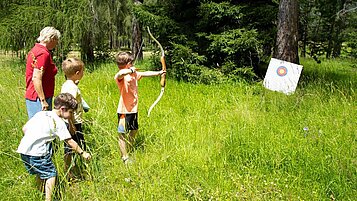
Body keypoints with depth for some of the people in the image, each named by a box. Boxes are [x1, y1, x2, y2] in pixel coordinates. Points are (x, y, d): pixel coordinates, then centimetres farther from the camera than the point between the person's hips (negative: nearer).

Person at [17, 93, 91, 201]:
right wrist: (82, 153, 9)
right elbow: (70, 141, -1)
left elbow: (24, 129, 16)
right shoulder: (59, 122, -5)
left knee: (40, 172, 25)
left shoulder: (40, 114, 14)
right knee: (50, 174, 6)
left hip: (23, 148, 8)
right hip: (37, 152, -8)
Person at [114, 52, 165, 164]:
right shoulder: (121, 76, -18)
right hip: (124, 110, -9)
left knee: (134, 130, 23)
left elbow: (146, 74, 20)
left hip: (133, 109, 9)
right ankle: (125, 157, 11)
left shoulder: (134, 74, 9)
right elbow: (120, 73, -42)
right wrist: (131, 70, -29)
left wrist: (158, 73, 23)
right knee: (122, 134, 2)